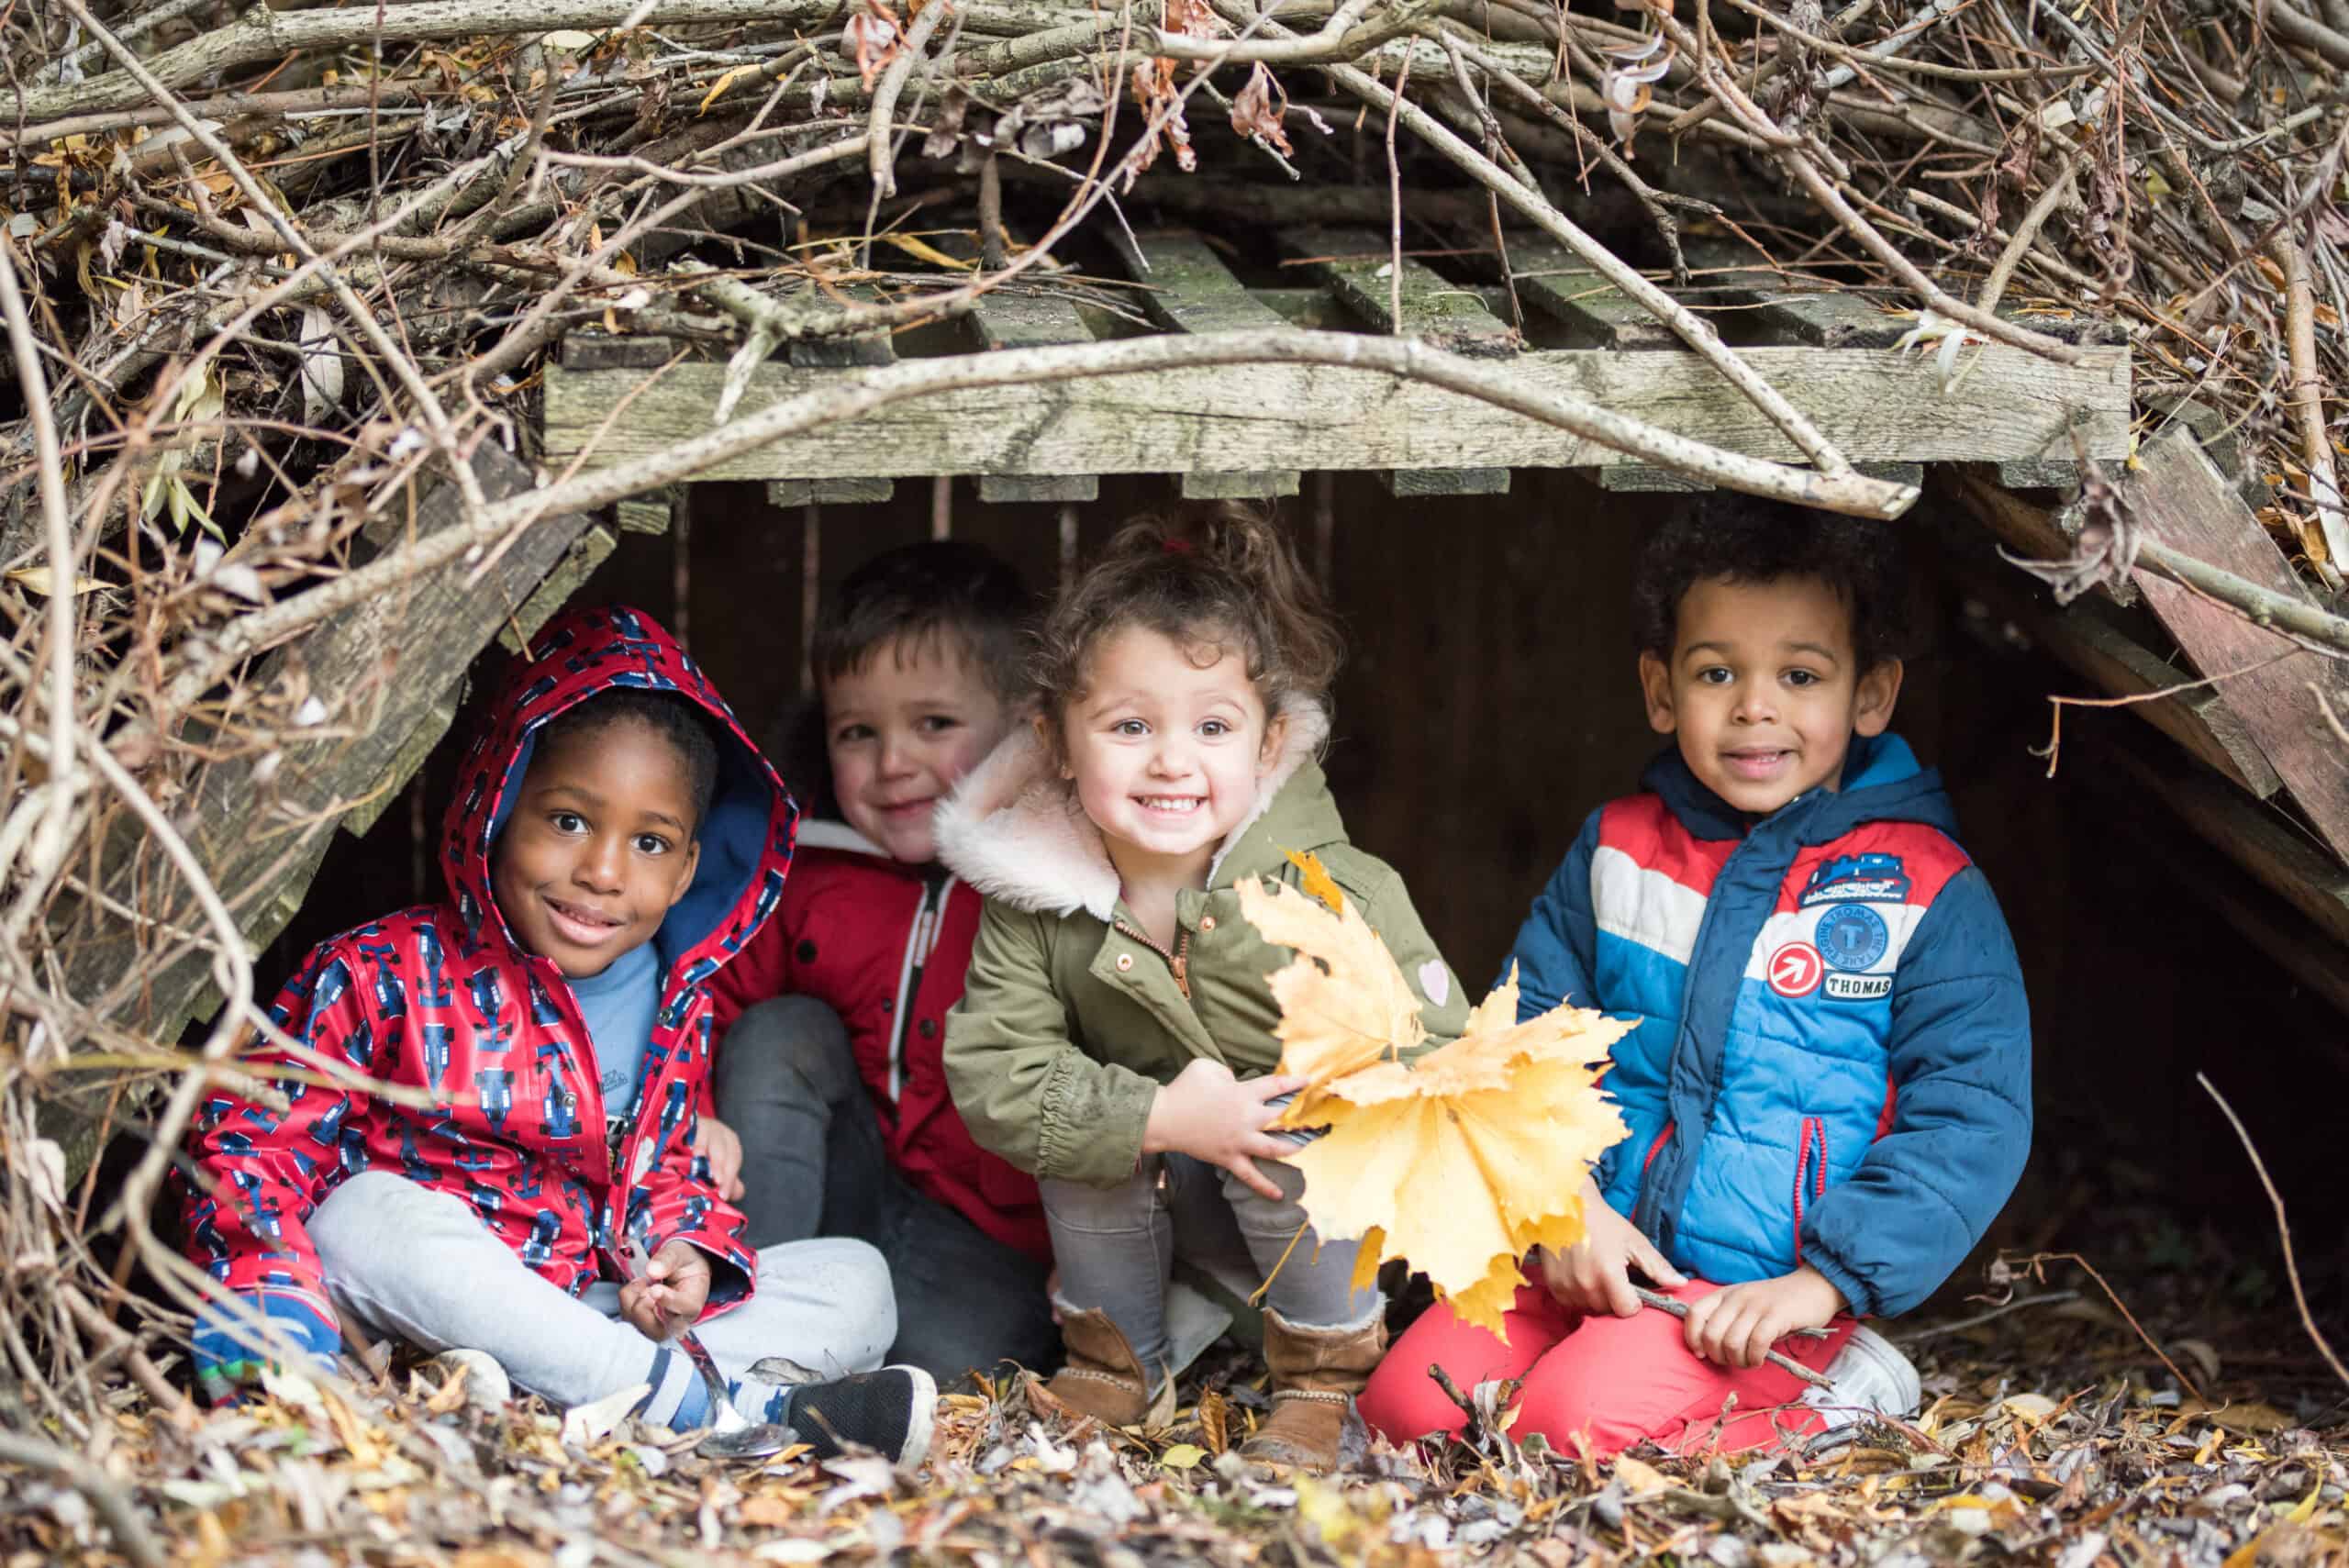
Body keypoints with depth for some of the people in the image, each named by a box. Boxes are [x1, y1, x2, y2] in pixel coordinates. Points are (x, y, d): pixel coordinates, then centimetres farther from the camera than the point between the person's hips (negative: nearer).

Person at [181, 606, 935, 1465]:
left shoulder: (677, 1012, 7)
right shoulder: (384, 975, -8)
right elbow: (253, 1133, -9)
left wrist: (686, 1256, -8)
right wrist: (271, 1288, -27)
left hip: (586, 1310, 5)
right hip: (399, 1302, -4)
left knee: (856, 1280, -6)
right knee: (375, 1211, -37)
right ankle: (721, 1405, -41)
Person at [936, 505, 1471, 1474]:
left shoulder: (1335, 893, -24)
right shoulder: (1036, 902, -16)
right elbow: (989, 1073, -22)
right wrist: (1162, 1119, -32)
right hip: (1171, 1198, 3)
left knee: (1291, 1133, -32)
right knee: (1081, 1115, -23)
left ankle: (1323, 1379, -7)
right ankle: (1117, 1365, 1)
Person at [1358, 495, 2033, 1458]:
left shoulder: (1929, 896, -4)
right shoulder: (1618, 850, 8)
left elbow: (1973, 1119, -8)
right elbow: (1525, 1035, 9)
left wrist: (1825, 1280, -17)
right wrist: (1558, 1202, -9)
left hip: (1762, 1292, -5)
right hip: (1588, 1258, 5)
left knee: (1580, 1425, -28)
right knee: (1408, 1405, -13)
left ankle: (1828, 1402, -4)